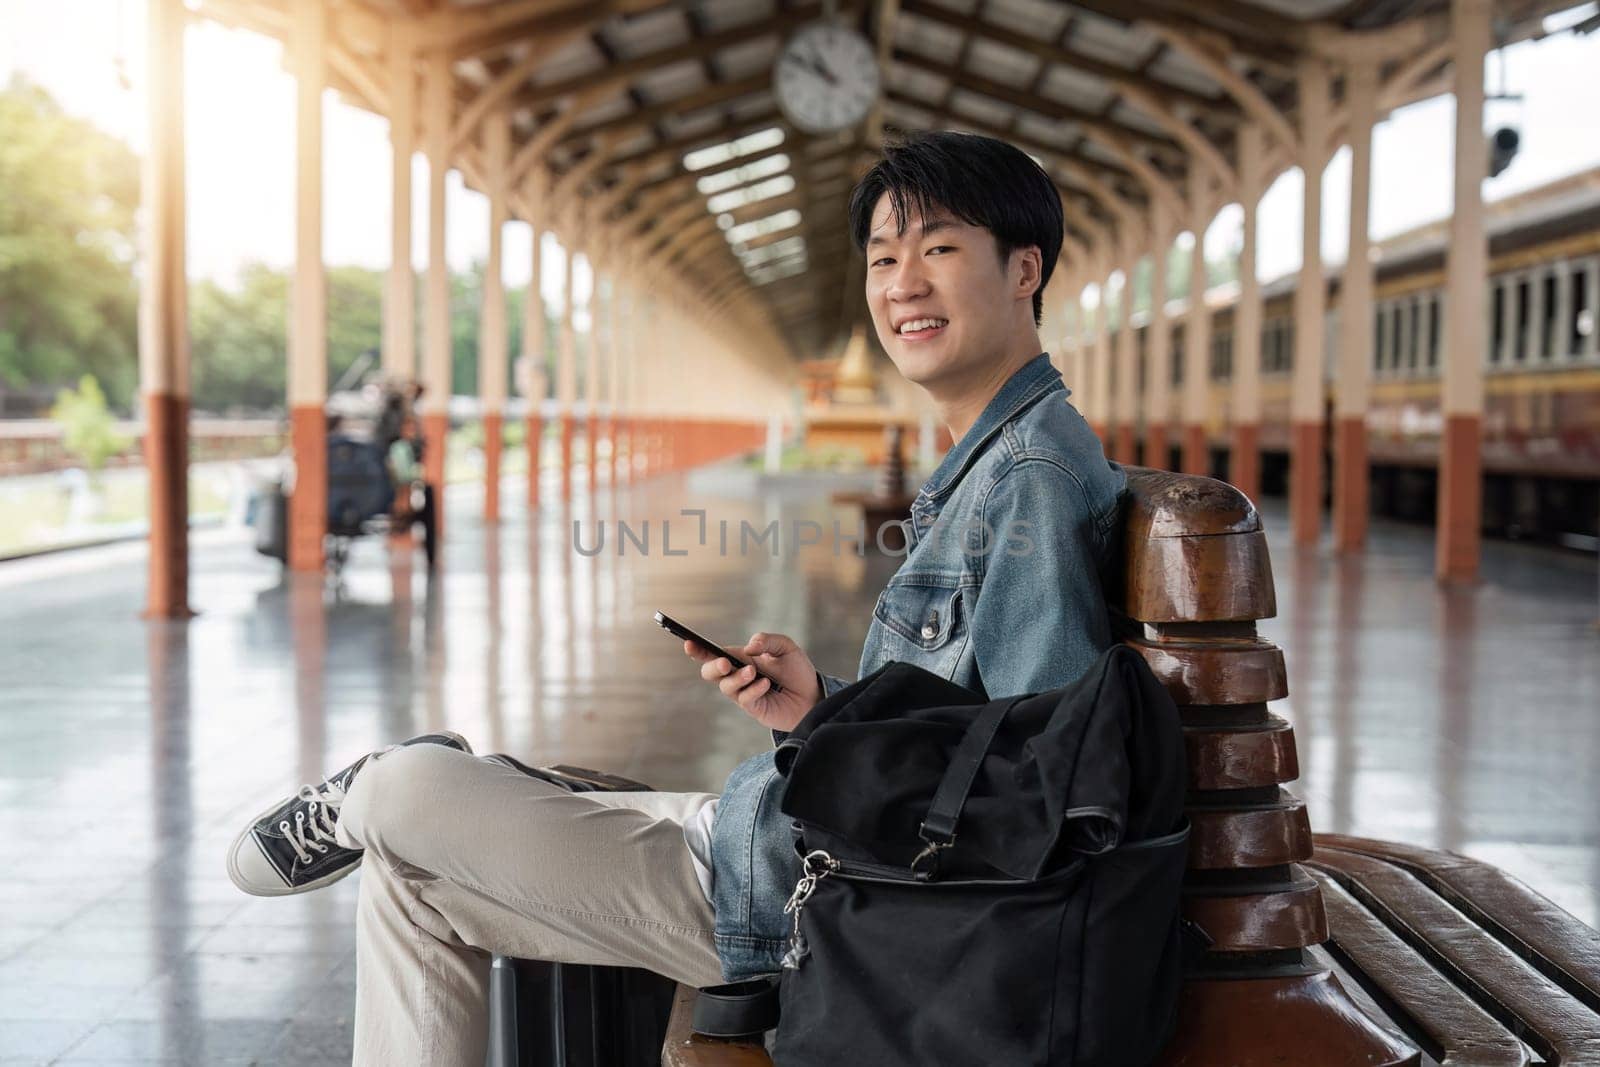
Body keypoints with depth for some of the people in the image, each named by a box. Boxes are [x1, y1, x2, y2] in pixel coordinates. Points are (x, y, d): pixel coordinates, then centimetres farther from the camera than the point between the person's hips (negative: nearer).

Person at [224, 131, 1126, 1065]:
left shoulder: (1034, 475, -20)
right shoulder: (988, 465, 12)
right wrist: (824, 706, 0)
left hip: (804, 888, -10)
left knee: (406, 792, -1)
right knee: (410, 875, 17)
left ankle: (357, 803, 34)